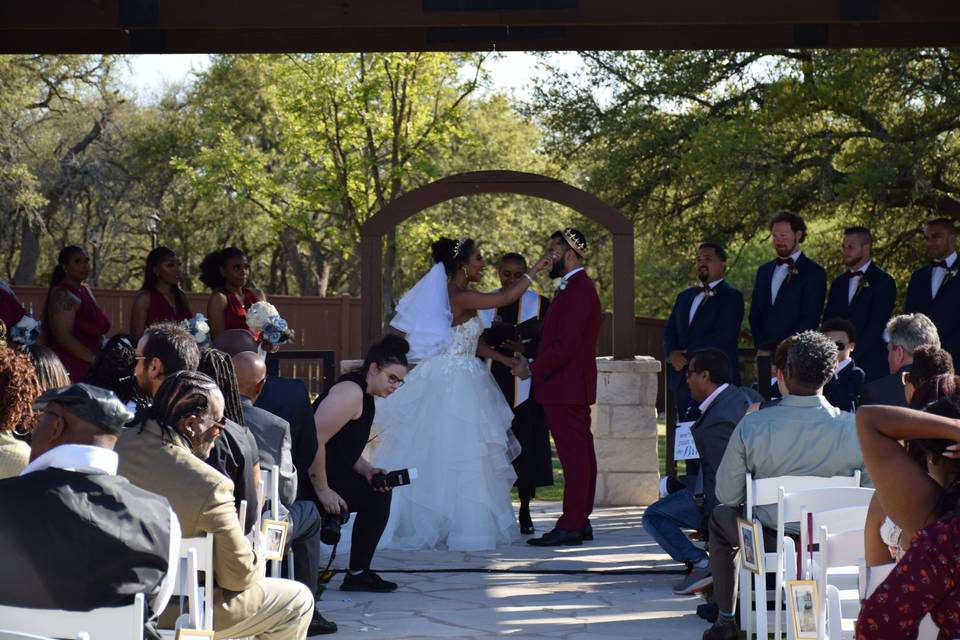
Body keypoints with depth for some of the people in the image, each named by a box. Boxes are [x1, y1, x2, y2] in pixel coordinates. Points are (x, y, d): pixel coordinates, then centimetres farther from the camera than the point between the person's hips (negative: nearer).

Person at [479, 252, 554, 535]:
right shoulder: (485, 304, 11)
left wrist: (526, 350, -16)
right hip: (493, 384, 1)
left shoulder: (539, 304, 5)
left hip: (525, 387, -1)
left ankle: (525, 512, 6)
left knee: (526, 446, -2)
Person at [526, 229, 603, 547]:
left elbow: (565, 347, -21)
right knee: (580, 454, 11)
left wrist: (533, 369, -12)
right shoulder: (578, 288, 17)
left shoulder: (577, 291, -16)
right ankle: (581, 521, 16)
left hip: (565, 388, -11)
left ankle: (570, 526, -9)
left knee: (574, 456, -9)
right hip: (573, 388, 11)